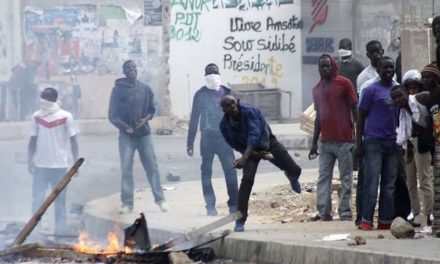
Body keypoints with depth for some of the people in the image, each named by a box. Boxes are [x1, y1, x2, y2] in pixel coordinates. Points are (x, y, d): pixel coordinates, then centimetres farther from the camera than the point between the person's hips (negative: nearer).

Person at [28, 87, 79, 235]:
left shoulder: (66, 117, -7)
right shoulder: (37, 117, 1)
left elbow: (73, 141, -2)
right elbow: (33, 141, 8)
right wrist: (30, 161, 4)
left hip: (59, 165, -2)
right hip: (40, 165, 2)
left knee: (60, 200, 7)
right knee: (37, 200, 1)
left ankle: (60, 231, 16)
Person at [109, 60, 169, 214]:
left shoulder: (145, 89, 7)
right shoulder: (118, 90, -1)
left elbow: (151, 109, 12)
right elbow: (112, 114, -3)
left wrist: (145, 119, -10)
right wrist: (123, 126, -20)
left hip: (144, 133, 2)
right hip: (126, 135, -2)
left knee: (152, 166, 0)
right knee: (126, 169, -4)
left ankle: (160, 199, 7)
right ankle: (127, 203, -1)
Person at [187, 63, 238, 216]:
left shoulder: (226, 93, 6)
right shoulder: (200, 95, 2)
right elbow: (194, 119, 5)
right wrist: (190, 142, 2)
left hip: (224, 137, 1)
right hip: (207, 138, 0)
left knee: (230, 170, -7)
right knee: (206, 172, 1)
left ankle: (234, 205, -4)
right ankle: (210, 206, 7)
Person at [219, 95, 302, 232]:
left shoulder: (250, 111, -33)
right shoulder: (224, 125, -20)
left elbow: (254, 135, -41)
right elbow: (235, 145, -9)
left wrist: (245, 158, -52)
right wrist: (259, 155, -18)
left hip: (268, 143, -1)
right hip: (251, 150, 1)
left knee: (295, 171, 4)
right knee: (247, 179, -23)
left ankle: (291, 177, 47)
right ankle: (240, 220, -18)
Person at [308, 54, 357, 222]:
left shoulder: (344, 83, -3)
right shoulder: (317, 89, 13)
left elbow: (355, 110, -3)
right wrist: (314, 142, 17)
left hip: (344, 140, -5)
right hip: (325, 141, 5)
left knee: (346, 178, -1)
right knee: (323, 178, 3)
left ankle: (345, 212, 0)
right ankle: (324, 212, 4)